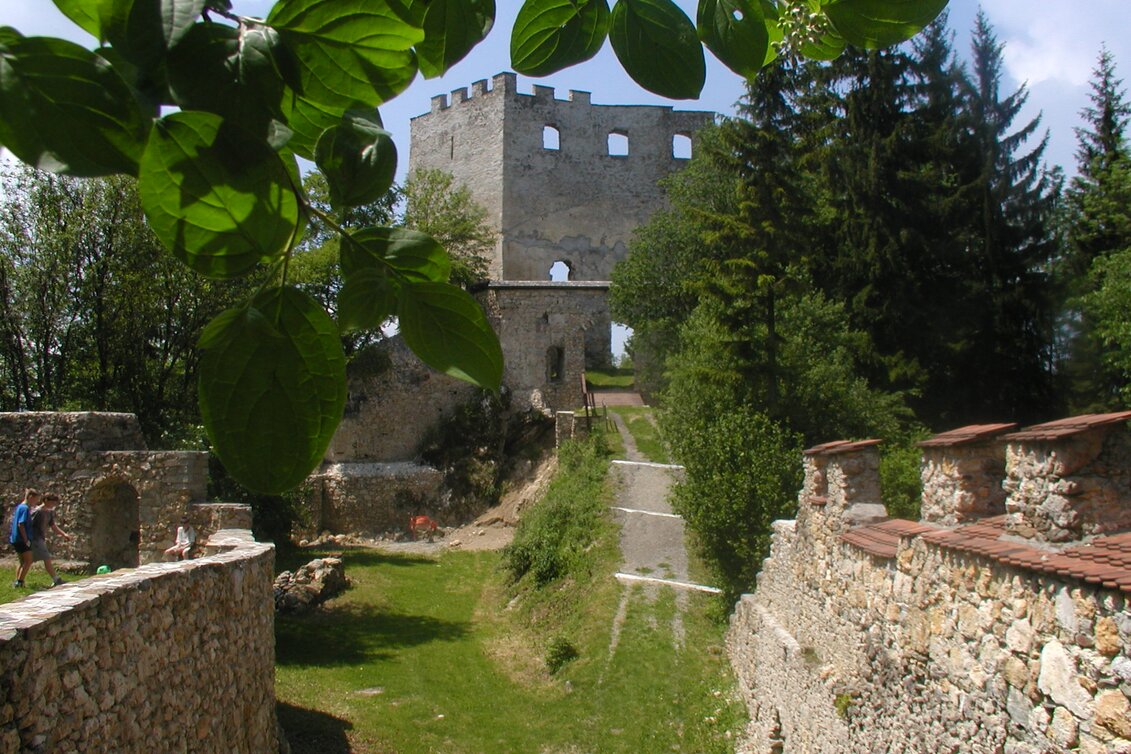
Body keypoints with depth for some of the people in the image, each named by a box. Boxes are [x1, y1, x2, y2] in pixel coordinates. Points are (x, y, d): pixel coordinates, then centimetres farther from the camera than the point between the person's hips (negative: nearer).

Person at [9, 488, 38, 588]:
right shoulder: (25, 508, -14)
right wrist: (26, 540, -17)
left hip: (16, 539, 10)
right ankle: (19, 582, -9)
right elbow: (21, 524, -20)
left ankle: (17, 582, 15)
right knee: (28, 561, -7)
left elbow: (15, 522, 19)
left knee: (23, 561, 15)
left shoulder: (19, 507, 14)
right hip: (22, 539, -10)